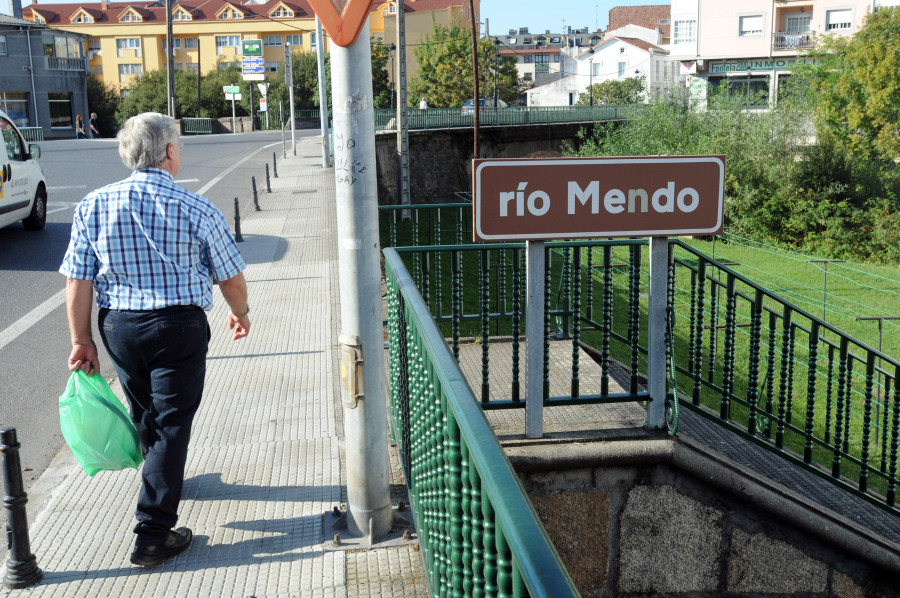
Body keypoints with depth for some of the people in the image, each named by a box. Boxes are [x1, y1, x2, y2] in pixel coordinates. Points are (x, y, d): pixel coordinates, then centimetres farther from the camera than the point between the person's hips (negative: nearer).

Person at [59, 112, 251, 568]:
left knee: (144, 415, 24)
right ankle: (153, 533, 3)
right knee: (172, 424, 3)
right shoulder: (196, 210, -11)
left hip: (118, 327, 4)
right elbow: (231, 278, -3)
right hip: (179, 327, -4)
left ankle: (161, 481, 50)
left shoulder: (93, 206, -4)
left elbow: (77, 282, -3)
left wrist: (81, 340, 5)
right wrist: (240, 313, 16)